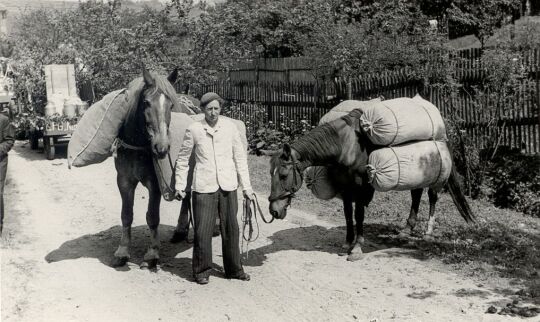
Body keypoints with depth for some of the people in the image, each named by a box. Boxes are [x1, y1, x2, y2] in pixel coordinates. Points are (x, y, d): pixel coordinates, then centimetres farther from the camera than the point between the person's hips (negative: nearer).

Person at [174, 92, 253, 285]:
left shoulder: (230, 128, 1)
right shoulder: (194, 130, -3)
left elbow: (240, 158, 7)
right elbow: (182, 159, 6)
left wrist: (246, 186, 7)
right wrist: (179, 185, 3)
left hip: (228, 186, 2)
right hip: (203, 187, -2)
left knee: (231, 228, 10)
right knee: (202, 231, 0)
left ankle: (234, 269, 25)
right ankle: (201, 271, 17)